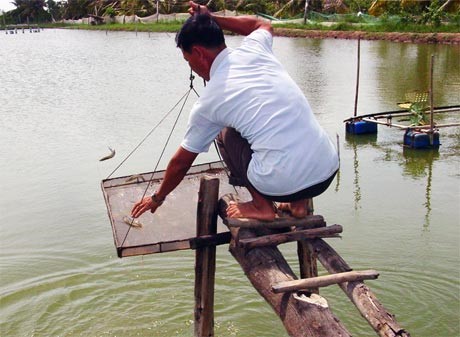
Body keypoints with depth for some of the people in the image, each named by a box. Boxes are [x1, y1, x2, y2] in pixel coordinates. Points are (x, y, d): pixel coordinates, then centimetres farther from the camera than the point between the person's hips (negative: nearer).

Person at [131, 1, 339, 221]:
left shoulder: (208, 102, 0)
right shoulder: (254, 49, 8)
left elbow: (181, 162, 15)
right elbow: (264, 25, 37)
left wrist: (158, 197, 32)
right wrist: (212, 19, 33)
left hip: (281, 185, -5)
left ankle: (261, 205, 13)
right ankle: (298, 203, 23)